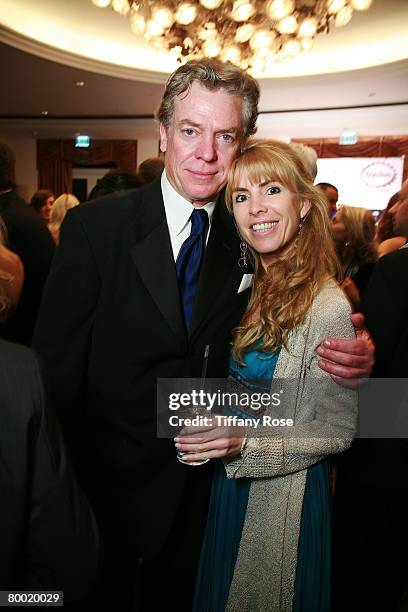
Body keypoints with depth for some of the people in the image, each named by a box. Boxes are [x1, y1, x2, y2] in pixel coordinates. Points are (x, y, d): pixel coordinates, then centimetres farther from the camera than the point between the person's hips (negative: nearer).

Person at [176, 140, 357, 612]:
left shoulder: (327, 306, -22)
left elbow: (337, 431, -16)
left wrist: (245, 442, -26)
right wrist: (206, 430, -6)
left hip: (286, 496, -6)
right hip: (227, 483, 6)